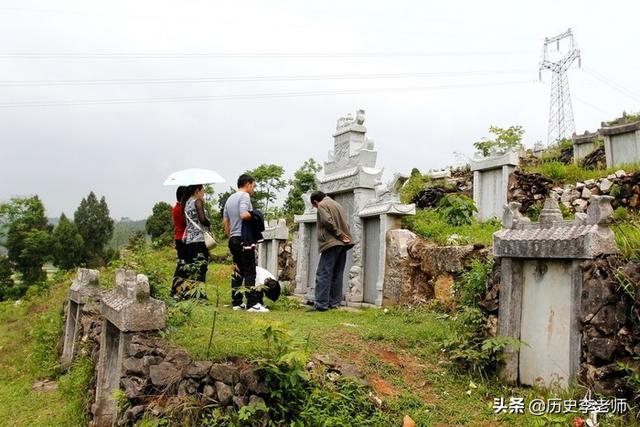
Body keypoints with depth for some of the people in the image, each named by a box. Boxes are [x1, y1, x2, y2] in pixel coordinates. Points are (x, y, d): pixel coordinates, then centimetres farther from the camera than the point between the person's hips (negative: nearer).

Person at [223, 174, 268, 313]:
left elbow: (225, 221, 21)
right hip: (244, 239, -9)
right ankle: (252, 304, -11)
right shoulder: (244, 196, -9)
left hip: (233, 239, 9)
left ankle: (236, 302, 14)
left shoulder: (230, 198, 19)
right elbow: (244, 215, -24)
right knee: (250, 272, -9)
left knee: (237, 271, 12)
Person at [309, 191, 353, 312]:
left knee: (323, 274, -8)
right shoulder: (336, 204, 24)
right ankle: (334, 303, 11)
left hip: (331, 243, -8)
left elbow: (328, 221, -15)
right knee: (337, 275, 10)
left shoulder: (322, 205, 0)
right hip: (343, 244, 8)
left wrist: (340, 235, -10)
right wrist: (343, 236, 8)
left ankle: (321, 304, -12)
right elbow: (345, 223, 18)